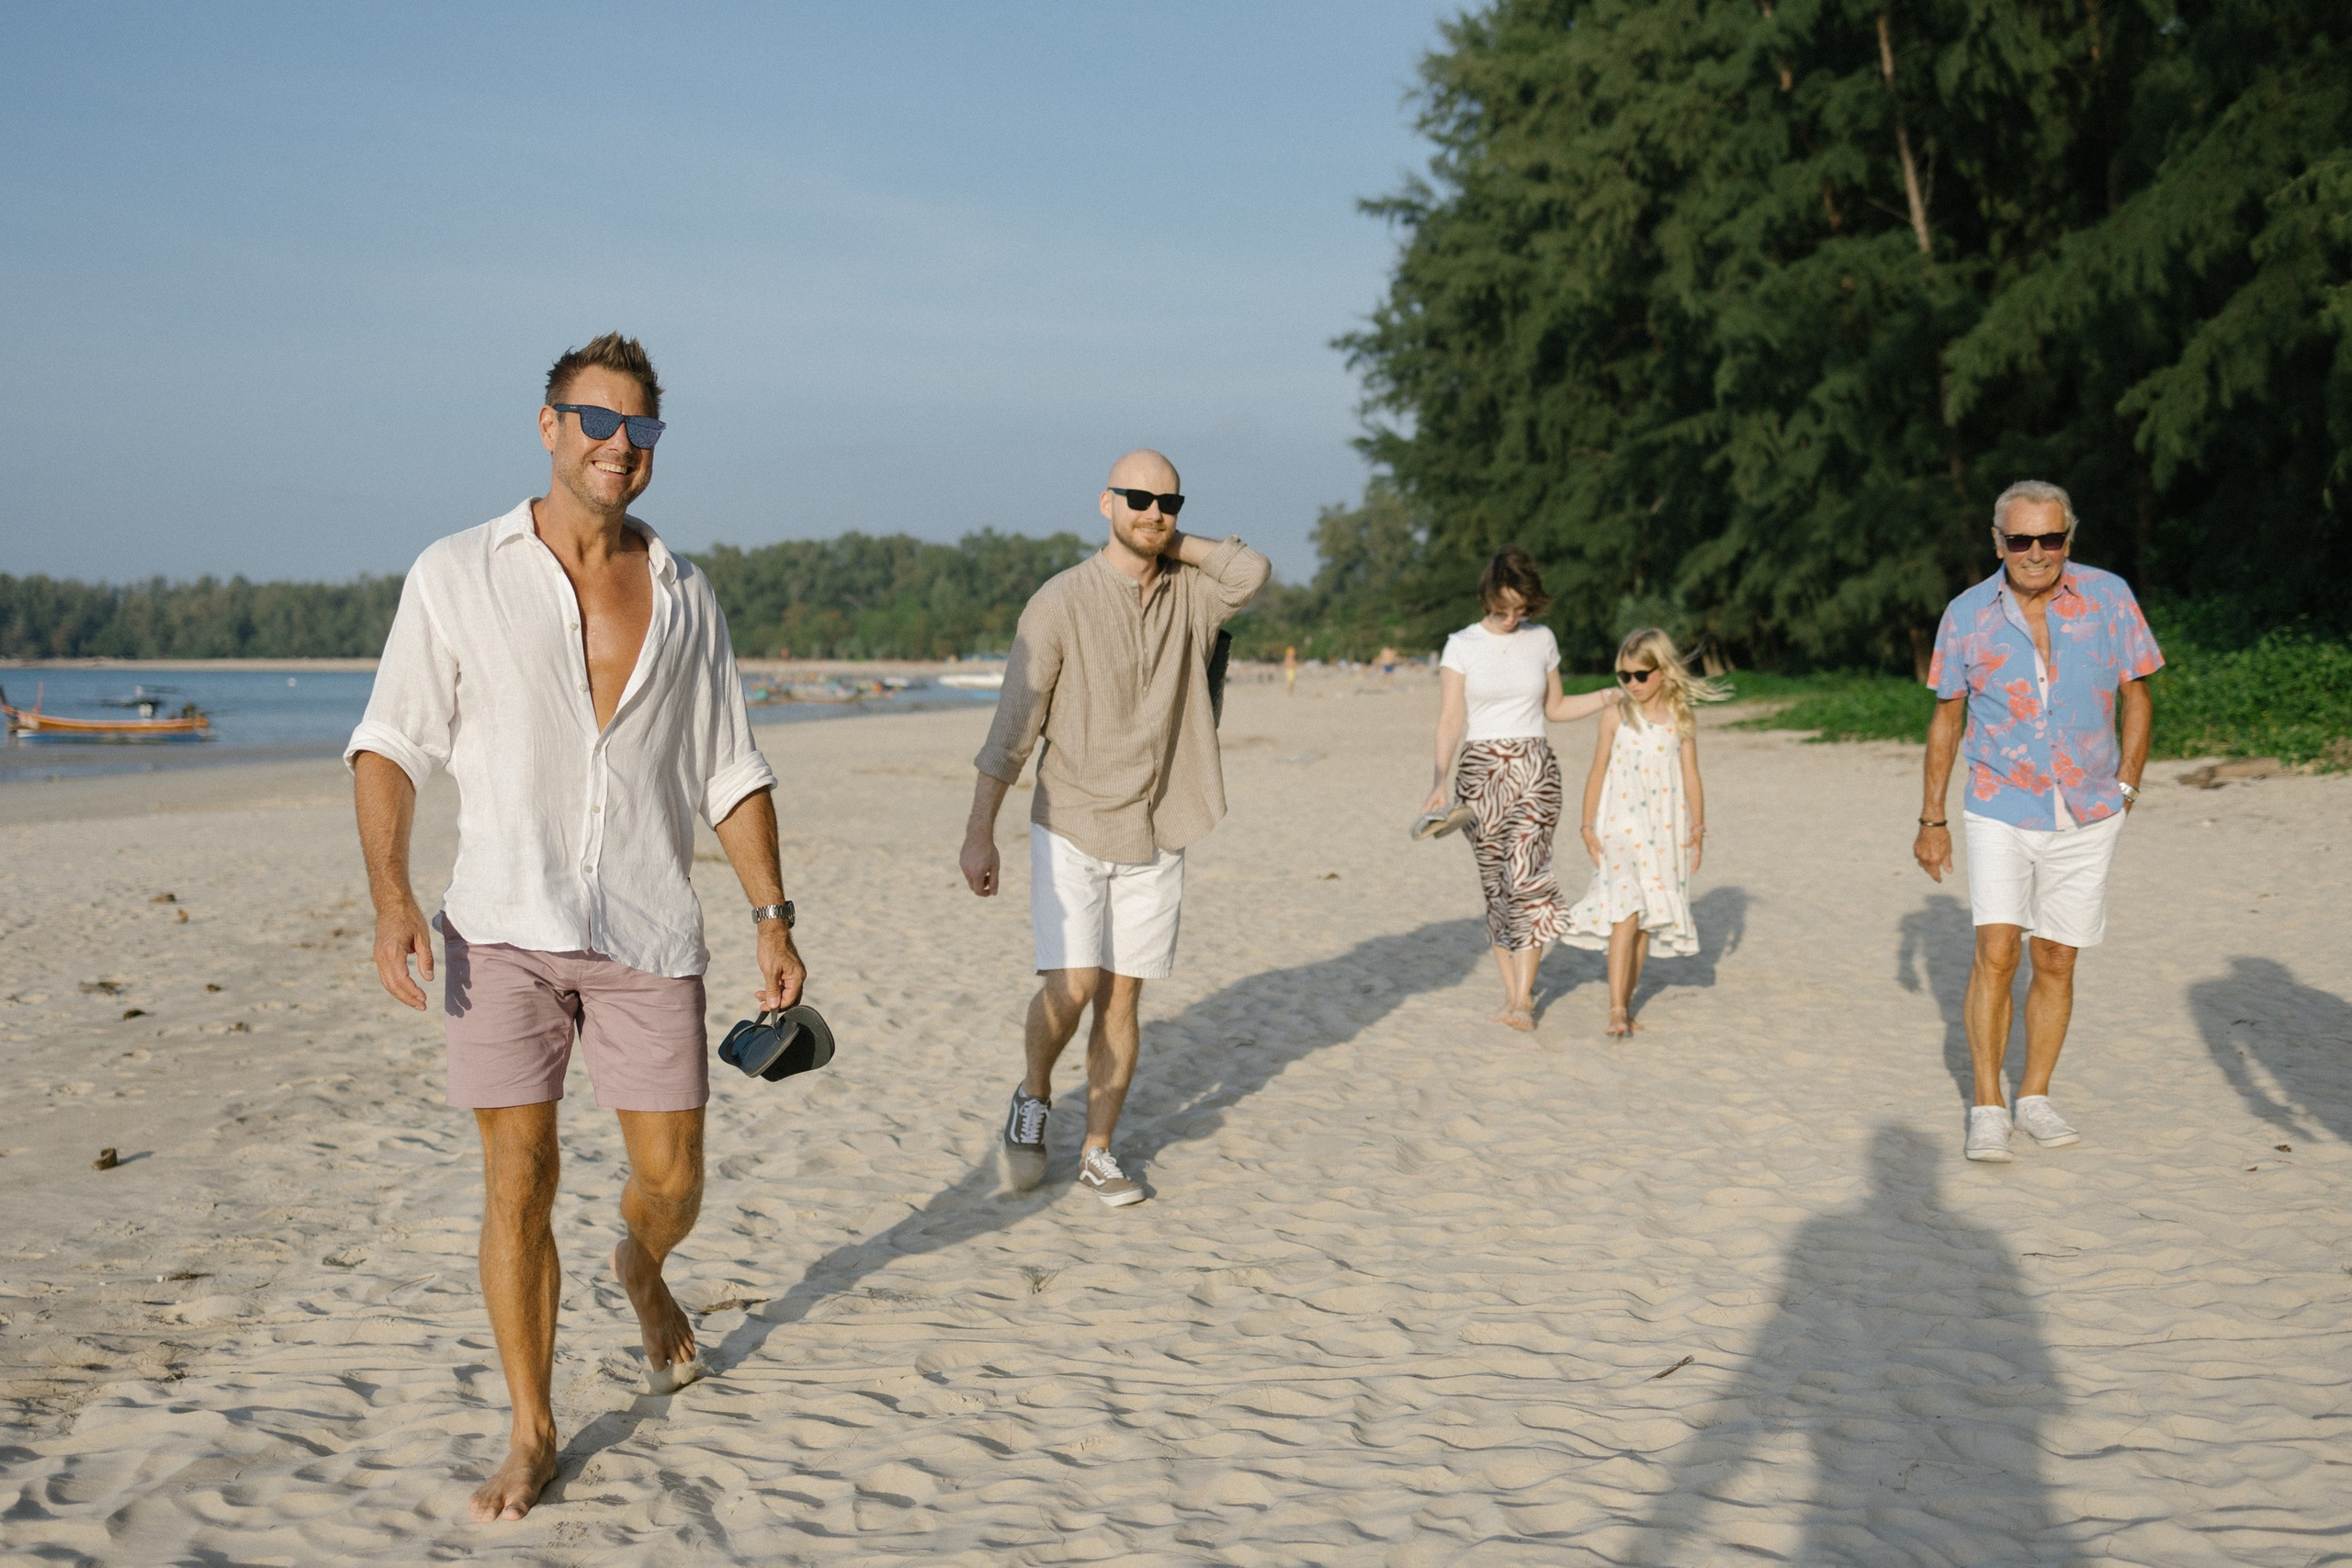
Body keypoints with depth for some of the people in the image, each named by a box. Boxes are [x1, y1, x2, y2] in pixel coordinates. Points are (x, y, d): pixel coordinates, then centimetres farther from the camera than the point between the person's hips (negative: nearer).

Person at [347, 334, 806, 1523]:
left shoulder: (683, 597, 8)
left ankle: (641, 1270, 43)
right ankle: (531, 1436, 13)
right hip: (504, 932, -2)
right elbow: (391, 746, -3)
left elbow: (730, 771, 11)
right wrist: (390, 895, -17)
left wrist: (774, 919, 5)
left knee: (672, 1179, 7)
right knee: (519, 1179, -2)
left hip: (648, 933, 2)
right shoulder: (457, 576, 0)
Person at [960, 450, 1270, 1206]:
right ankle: (1033, 1097, 16)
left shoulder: (1192, 593, 4)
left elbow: (1255, 570, -18)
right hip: (1071, 828, -3)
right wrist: (979, 834, -8)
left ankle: (1098, 1151, 19)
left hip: (1154, 836, 3)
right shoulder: (1061, 602, -7)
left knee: (1121, 997, 7)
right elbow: (1013, 726, -7)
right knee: (1071, 986, -13)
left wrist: (1174, 546, -7)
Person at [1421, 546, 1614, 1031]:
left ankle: (1523, 997, -15)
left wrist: (1613, 695, 8)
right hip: (1480, 770, 0)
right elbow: (1451, 720, -5)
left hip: (1534, 768, 0)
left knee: (1525, 873, -17)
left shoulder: (1542, 640, 8)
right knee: (1495, 885, 3)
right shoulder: (1462, 645, 1)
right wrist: (1440, 779, -18)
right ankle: (1511, 990, 13)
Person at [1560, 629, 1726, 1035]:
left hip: (1664, 832, 2)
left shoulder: (1682, 721, 3)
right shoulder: (1616, 715, -1)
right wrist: (1588, 826, 0)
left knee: (1645, 920, 6)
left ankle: (1626, 1001, 16)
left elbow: (1690, 776, 6)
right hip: (1619, 828, -2)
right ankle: (1616, 1009, -14)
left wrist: (1697, 829, 4)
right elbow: (1598, 772, 2)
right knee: (1625, 912, -13)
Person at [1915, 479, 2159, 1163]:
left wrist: (2125, 787, 0)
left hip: (2086, 820, 1)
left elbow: (2137, 698, 7)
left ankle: (2035, 1096, 21)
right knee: (1995, 953, -12)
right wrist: (1932, 818, 8)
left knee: (2056, 963, 7)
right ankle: (1987, 1108, -4)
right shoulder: (1968, 614, -2)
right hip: (2000, 813, -1)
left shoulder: (2109, 597, -3)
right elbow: (1947, 717, 7)